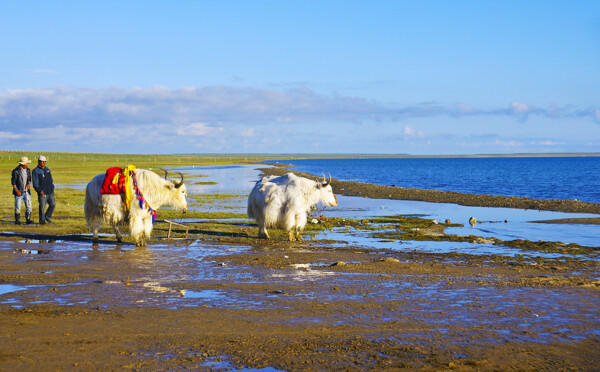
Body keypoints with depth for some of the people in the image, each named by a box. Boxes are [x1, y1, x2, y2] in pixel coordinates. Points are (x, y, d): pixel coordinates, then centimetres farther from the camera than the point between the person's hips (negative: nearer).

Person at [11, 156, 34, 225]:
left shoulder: (28, 170, 7)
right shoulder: (16, 171, -9)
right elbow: (13, 182, -9)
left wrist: (29, 184, -5)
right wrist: (16, 190, -17)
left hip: (26, 191, 5)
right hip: (19, 192, -4)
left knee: (29, 205, -5)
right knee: (18, 207, 0)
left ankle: (28, 220, -3)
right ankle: (17, 220, 12)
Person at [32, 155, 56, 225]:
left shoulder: (47, 169, 14)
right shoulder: (35, 171, -5)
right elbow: (35, 183, -9)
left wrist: (52, 188, 14)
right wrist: (40, 191, -18)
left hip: (50, 192, 5)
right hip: (42, 193, -5)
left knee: (53, 204, 0)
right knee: (42, 207, -4)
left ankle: (47, 216, 20)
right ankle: (42, 220, 10)